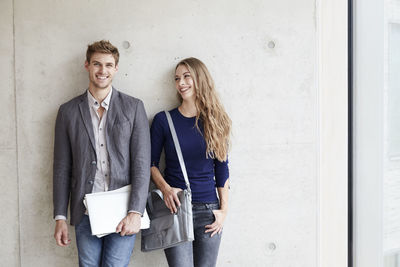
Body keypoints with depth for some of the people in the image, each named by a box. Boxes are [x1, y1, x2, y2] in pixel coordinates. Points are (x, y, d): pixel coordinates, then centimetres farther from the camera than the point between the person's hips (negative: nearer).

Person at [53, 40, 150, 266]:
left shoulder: (134, 107, 4)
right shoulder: (68, 111, 9)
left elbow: (142, 163, -2)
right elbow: (62, 167, 9)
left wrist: (135, 212, -11)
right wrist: (60, 217, 5)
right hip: (85, 213, 2)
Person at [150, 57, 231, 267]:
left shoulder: (216, 122, 5)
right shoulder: (163, 120, 2)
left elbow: (222, 170, 7)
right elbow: (151, 163, 6)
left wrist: (223, 210, 1)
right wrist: (165, 188, -12)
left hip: (209, 211, 2)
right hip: (175, 207, -1)